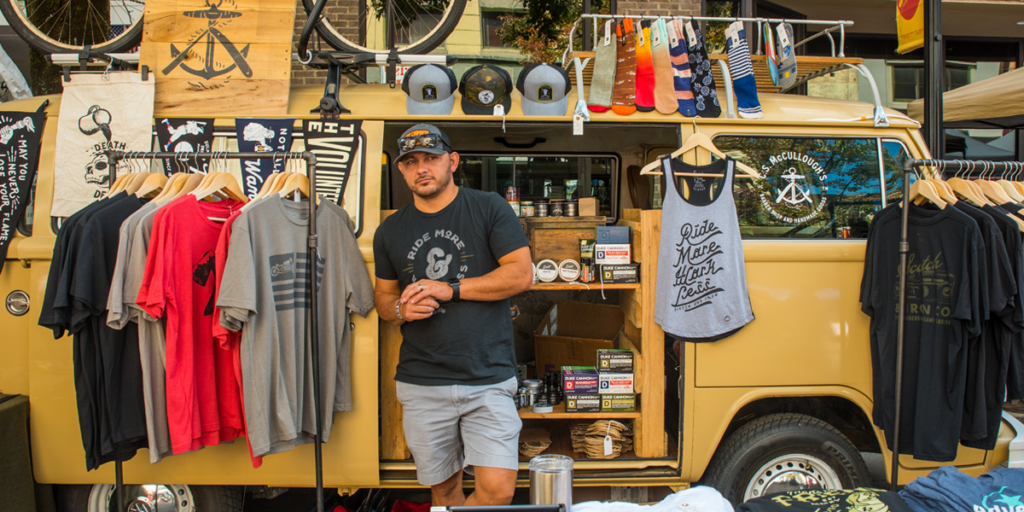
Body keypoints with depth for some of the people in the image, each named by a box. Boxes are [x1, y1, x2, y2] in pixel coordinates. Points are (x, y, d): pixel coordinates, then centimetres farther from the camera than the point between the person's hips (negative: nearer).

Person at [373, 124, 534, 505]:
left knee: (498, 489, -10)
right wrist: (401, 309, -6)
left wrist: (450, 289, -14)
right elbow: (383, 295, 18)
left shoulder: (490, 209, -1)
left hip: (488, 378, -2)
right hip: (422, 384, 3)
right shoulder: (390, 231, 10)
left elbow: (522, 274, -8)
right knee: (443, 488, 14)